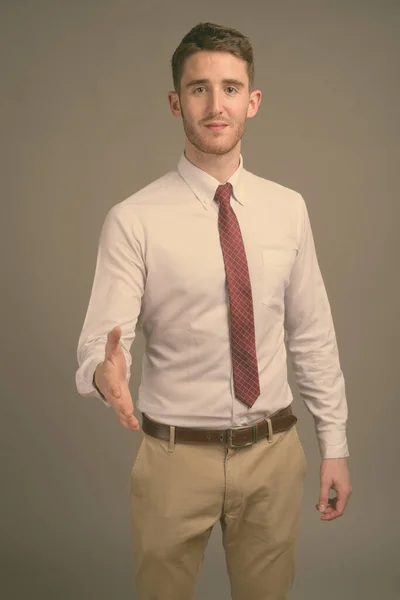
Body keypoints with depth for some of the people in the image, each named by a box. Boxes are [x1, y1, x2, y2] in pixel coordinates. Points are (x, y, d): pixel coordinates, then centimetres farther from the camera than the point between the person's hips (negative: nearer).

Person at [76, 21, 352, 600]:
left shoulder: (288, 209, 0)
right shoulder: (134, 220, -11)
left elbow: (312, 335, 4)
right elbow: (100, 340, -15)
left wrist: (335, 445, 5)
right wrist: (105, 372, -38)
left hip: (274, 451, 3)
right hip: (177, 456, -3)